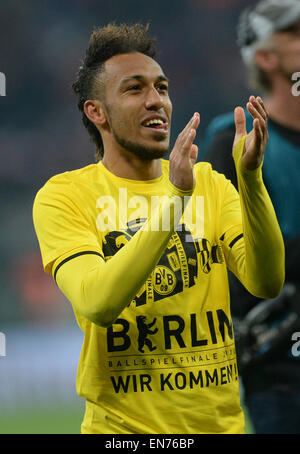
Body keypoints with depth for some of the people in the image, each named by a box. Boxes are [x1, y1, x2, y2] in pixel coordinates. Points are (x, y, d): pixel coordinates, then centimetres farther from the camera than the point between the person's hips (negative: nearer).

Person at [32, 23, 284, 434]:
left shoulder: (208, 183, 6)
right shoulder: (63, 196, -7)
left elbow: (267, 284, -8)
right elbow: (97, 304, -23)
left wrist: (250, 177, -21)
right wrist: (175, 196, -28)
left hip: (220, 421, 4)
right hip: (121, 424, -4)